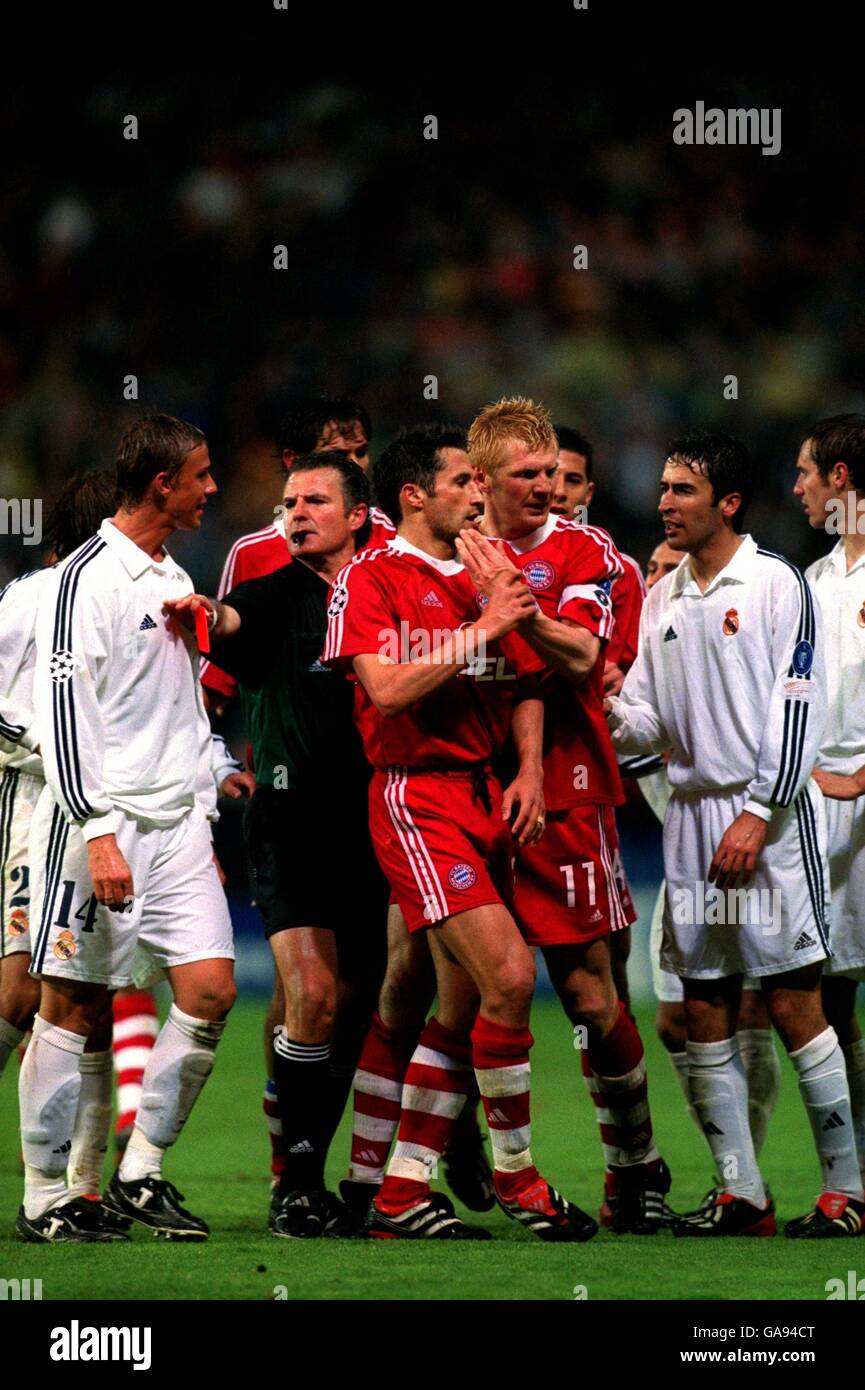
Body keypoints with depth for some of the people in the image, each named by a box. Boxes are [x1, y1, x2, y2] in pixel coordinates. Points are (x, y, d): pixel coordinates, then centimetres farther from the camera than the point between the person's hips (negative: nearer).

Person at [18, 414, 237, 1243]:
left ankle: (140, 1174, 5)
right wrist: (99, 833, -21)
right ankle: (45, 1199, 4)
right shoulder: (85, 578, -10)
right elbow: (62, 711, -15)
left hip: (177, 828, 7)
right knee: (72, 1007, -2)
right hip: (101, 826, -7)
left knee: (211, 988, -4)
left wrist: (204, 821, 22)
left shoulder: (174, 581, 16)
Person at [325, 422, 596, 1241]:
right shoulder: (371, 577, -5)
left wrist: (530, 768, 5)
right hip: (416, 797, -8)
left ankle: (403, 1195, 11)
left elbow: (523, 686, 21)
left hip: (482, 796, 8)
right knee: (508, 975, -17)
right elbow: (386, 687, -17)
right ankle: (515, 1174, -4)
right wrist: (481, 630, -15)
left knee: (463, 1007, 5)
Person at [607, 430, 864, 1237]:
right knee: (705, 1013, 3)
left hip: (769, 822, -6)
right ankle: (741, 1195, 8)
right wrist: (609, 716, -7)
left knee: (793, 1004, -8)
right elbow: (648, 718, 15)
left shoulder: (775, 585, -4)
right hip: (692, 822, 6)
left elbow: (797, 708, -10)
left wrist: (758, 814, -15)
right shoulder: (661, 600, 14)